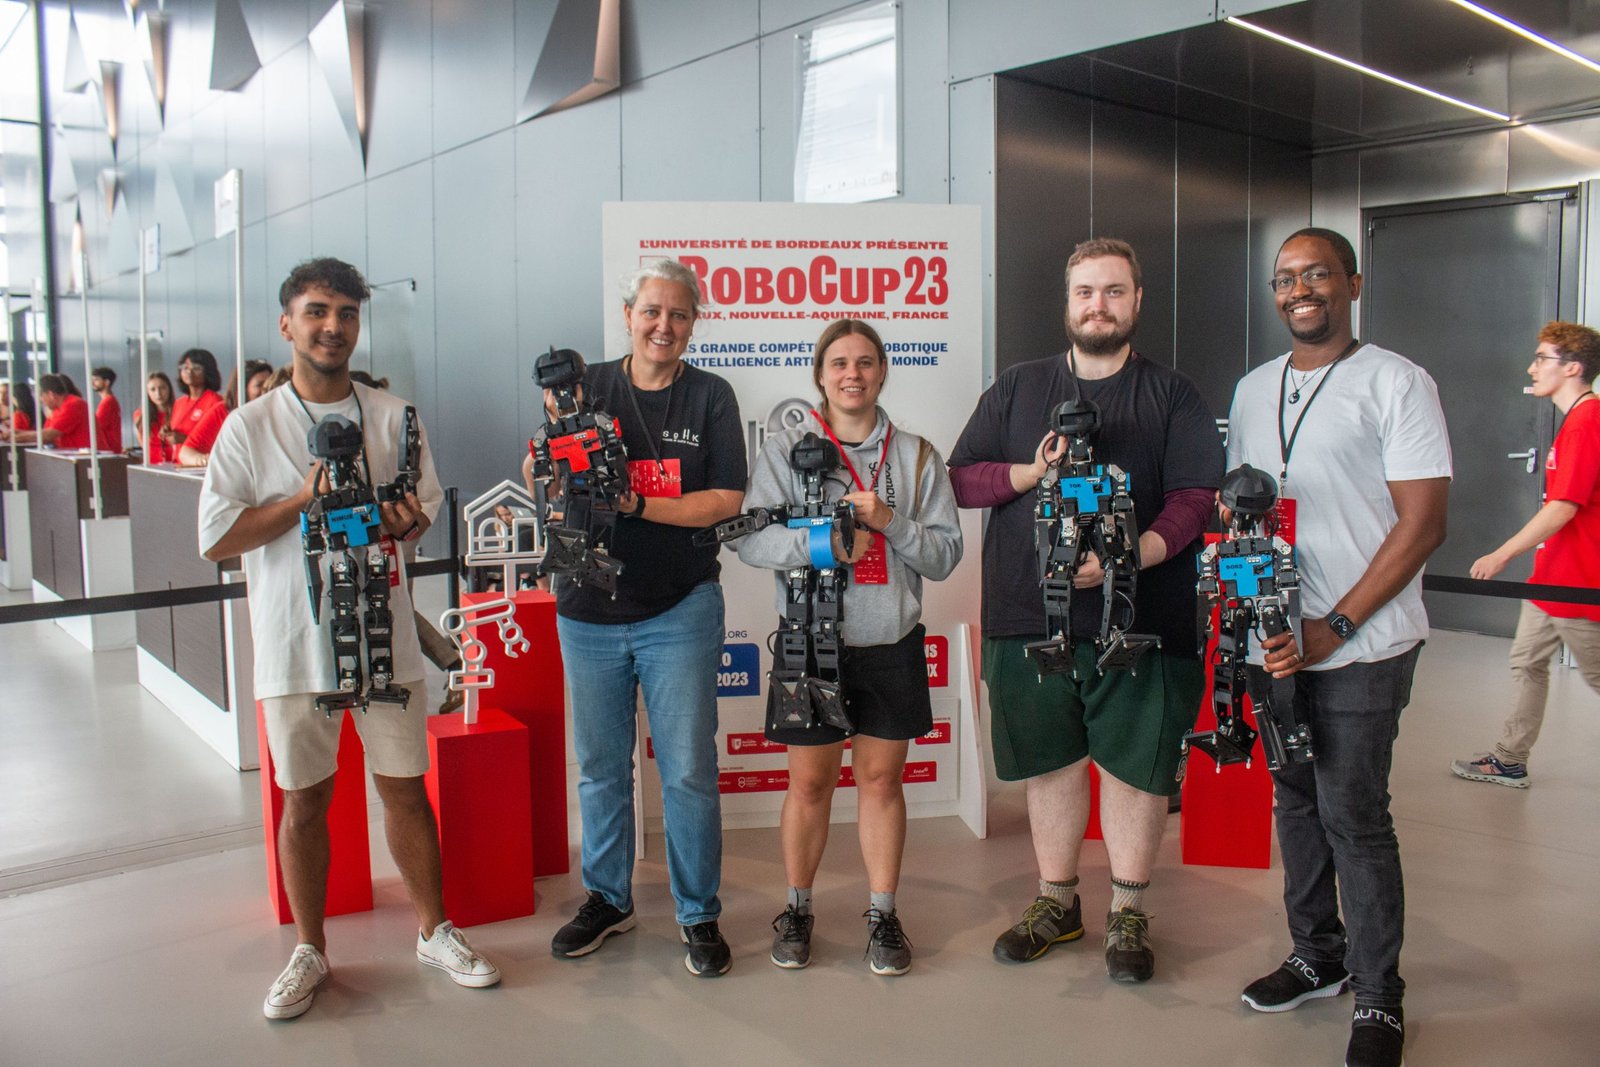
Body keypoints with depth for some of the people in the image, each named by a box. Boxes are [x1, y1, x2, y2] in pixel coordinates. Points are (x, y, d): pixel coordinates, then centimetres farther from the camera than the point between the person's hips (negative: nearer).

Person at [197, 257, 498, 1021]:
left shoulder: (392, 418, 4)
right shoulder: (251, 427, 0)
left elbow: (425, 510, 9)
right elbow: (216, 538, -4)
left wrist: (405, 523, -15)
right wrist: (304, 497, -15)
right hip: (295, 641, -1)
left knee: (405, 786, 9)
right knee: (304, 800, 10)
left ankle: (433, 931, 25)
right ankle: (309, 951, 27)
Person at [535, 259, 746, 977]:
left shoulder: (710, 396, 1)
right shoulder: (588, 388, 6)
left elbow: (726, 501, -6)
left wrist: (637, 504, -17)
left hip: (679, 612, -2)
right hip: (589, 612, 2)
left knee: (688, 770, 2)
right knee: (600, 767, 14)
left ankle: (699, 914, 18)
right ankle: (607, 899, 32)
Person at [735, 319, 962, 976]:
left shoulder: (915, 455, 5)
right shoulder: (786, 449, 1)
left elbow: (945, 554, 1)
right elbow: (752, 539, -8)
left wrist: (889, 521, -14)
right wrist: (822, 542, -22)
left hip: (892, 644, 1)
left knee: (882, 779, 9)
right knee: (809, 782, 8)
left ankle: (882, 915, 24)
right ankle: (797, 910, 26)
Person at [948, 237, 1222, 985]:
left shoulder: (1174, 396, 7)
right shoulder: (1016, 390, 13)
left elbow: (1194, 497, -4)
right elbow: (960, 480, 9)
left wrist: (1134, 554, -22)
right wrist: (1033, 472, -9)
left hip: (1139, 615, -1)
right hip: (1029, 614, 2)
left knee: (1135, 762, 4)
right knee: (1050, 759, 12)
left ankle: (1127, 912, 22)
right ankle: (1056, 901, 28)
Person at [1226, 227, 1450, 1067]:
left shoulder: (1396, 383, -5)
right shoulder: (1253, 389, 13)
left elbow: (1423, 524, -9)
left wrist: (1336, 627, -15)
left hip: (1362, 644, -5)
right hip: (1277, 641, 6)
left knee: (1352, 812, -3)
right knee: (1296, 801, 13)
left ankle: (1377, 996, 14)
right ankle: (1318, 957, 31)